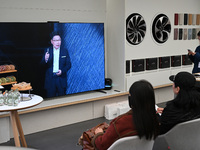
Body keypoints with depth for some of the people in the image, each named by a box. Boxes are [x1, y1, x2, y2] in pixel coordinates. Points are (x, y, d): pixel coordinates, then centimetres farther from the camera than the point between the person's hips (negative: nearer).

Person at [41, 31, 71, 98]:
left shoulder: (64, 51, 4)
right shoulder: (47, 51, 2)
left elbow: (68, 64, 2)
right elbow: (42, 65, -3)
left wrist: (62, 71, -16)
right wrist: (45, 59, -26)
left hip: (61, 79, 1)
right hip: (50, 80, 0)